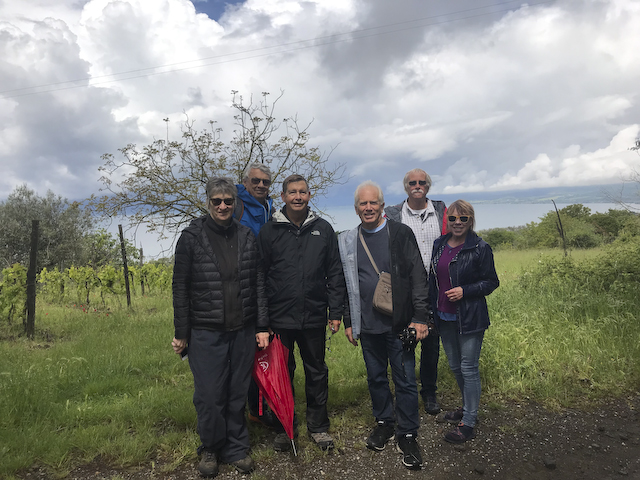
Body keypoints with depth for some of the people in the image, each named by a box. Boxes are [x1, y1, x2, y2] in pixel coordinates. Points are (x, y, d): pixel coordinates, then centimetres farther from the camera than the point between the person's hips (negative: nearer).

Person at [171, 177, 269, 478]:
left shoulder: (246, 236, 5)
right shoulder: (191, 237, -3)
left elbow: (258, 283, 7)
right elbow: (180, 287, -2)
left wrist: (262, 326, 4)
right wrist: (181, 334, -2)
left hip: (243, 331, 3)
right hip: (206, 332, -2)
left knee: (237, 394, 13)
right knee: (209, 396, 5)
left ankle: (236, 449, 32)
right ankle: (210, 450, 30)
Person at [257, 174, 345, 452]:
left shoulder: (323, 229, 5)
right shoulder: (269, 232, 2)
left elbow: (335, 273, 6)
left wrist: (336, 311, 1)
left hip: (314, 317, 1)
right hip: (279, 318, -1)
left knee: (317, 372, 12)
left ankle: (318, 426, 29)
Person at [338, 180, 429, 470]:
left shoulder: (401, 234, -2)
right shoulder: (347, 241, 7)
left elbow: (418, 276, -4)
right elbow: (345, 284, 12)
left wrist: (420, 317, -10)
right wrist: (348, 321, 10)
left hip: (400, 324, -3)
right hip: (367, 326, 3)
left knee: (405, 379, 3)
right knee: (376, 377, 15)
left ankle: (407, 434, 19)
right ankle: (384, 422, 34)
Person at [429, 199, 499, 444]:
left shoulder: (480, 248, -10)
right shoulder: (439, 245, 6)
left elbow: (492, 282, -5)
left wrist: (464, 291, -19)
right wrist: (430, 311, 13)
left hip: (470, 318, -6)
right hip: (444, 317, 6)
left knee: (469, 368, 0)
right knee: (454, 366, 17)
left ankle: (468, 423, 11)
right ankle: (468, 407, 37)